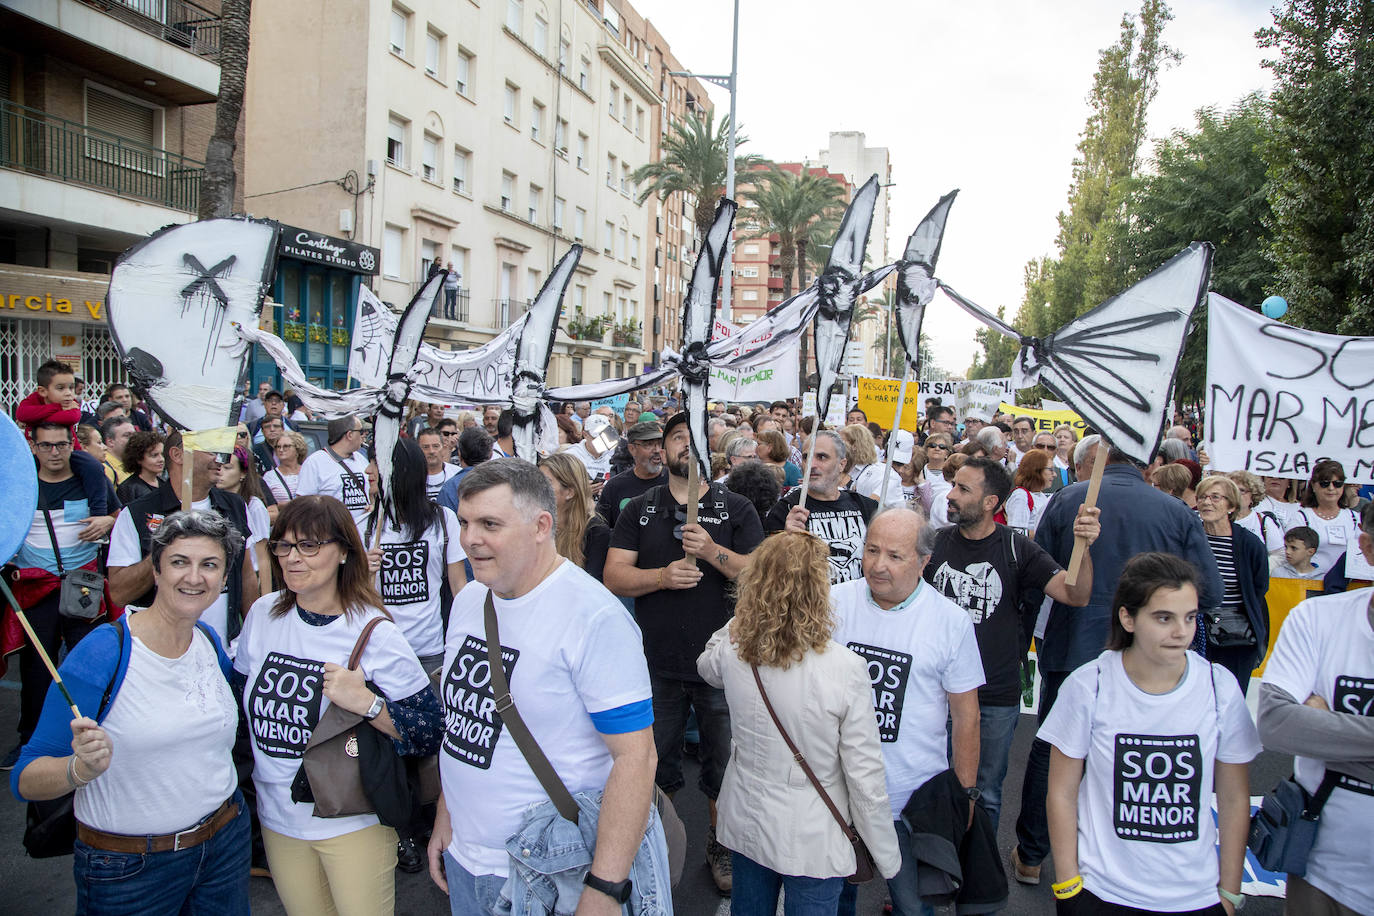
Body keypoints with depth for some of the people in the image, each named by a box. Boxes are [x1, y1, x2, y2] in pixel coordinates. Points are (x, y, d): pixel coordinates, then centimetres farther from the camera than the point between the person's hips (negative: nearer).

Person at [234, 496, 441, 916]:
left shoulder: (375, 633, -18)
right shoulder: (262, 614, -3)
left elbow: (430, 733, -18)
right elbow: (241, 700, 12)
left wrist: (366, 703, -30)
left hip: (353, 823, -5)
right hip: (277, 818, 5)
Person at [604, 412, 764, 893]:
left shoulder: (737, 509, 1)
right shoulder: (639, 510, 5)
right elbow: (614, 577, -2)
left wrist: (714, 552, -22)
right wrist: (662, 575, -19)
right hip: (657, 665, 1)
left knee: (724, 764, 11)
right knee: (655, 763, 14)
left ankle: (722, 844, 33)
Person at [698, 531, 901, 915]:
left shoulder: (732, 652, -16)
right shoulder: (845, 669, -27)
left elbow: (707, 666, 12)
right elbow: (865, 777, -19)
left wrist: (741, 622, 6)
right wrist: (887, 858, -6)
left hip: (745, 825, 4)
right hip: (812, 840, -3)